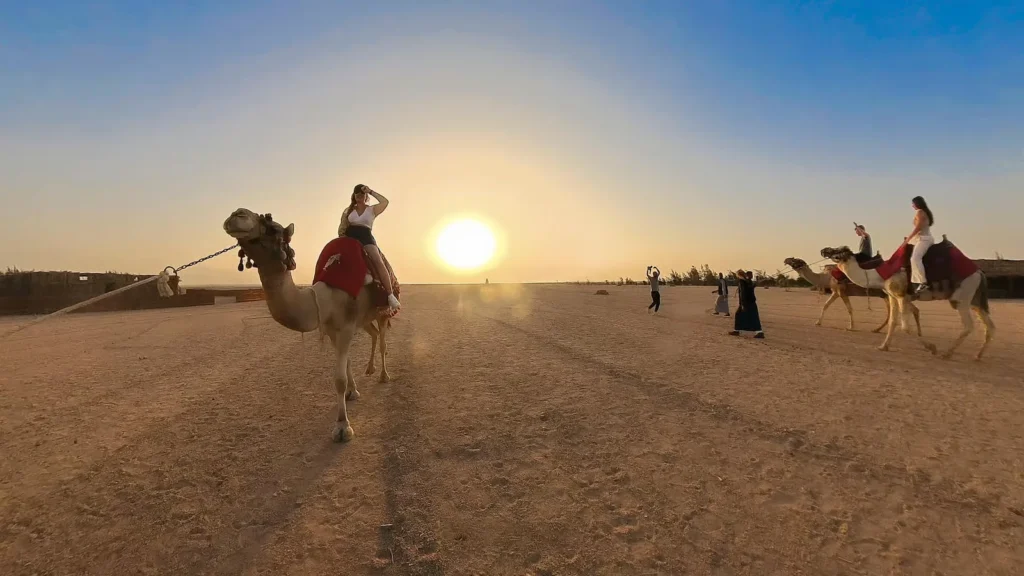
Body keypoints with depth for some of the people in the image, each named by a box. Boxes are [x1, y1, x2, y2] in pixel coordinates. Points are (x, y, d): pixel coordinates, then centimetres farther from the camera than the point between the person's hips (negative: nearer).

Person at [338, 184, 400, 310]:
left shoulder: (372, 209, 14)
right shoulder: (349, 210, 22)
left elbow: (385, 202, -5)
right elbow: (342, 226, 21)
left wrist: (371, 192, 1)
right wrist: (342, 234, 2)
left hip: (366, 237, -3)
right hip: (350, 238, 4)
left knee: (378, 262, -28)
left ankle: (390, 295, -35)